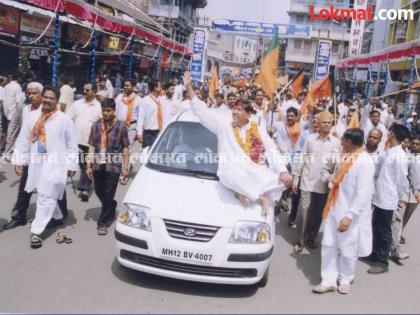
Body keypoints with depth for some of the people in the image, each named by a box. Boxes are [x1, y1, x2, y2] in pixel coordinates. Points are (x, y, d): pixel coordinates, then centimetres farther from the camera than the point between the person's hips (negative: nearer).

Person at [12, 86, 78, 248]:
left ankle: (36, 231, 0)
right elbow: (23, 139, 8)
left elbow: (72, 144, 0)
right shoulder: (32, 116, 6)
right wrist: (18, 160, 3)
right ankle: (57, 217, 41)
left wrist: (72, 165, 0)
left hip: (55, 164, -4)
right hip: (36, 163, 5)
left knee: (46, 197, -4)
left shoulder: (64, 119, -4)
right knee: (48, 196, 18)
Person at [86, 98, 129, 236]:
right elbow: (91, 146, 7)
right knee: (99, 192, 14)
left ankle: (103, 223, 15)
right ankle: (111, 208, 43)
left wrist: (126, 167, -3)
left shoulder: (121, 126, -3)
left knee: (108, 195, 1)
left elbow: (125, 148, -1)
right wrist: (89, 165, 3)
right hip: (98, 165, 4)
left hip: (113, 166, -4)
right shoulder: (96, 126, 5)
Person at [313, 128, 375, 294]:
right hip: (335, 209, 7)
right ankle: (329, 281, 21)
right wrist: (329, 176, 8)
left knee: (348, 250, 11)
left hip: (350, 214, -7)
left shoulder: (365, 162, -19)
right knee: (328, 246, 10)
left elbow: (364, 194, -23)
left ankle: (345, 279, 33)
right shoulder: (346, 157, 6)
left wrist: (350, 216, -25)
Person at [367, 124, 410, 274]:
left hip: (388, 199, -8)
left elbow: (402, 179, -13)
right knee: (376, 228, 19)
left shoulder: (400, 156, -18)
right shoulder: (387, 153, 8)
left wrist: (401, 197, -4)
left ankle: (382, 262, 14)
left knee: (384, 231, 3)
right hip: (379, 197, 8)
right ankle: (375, 254, 34)